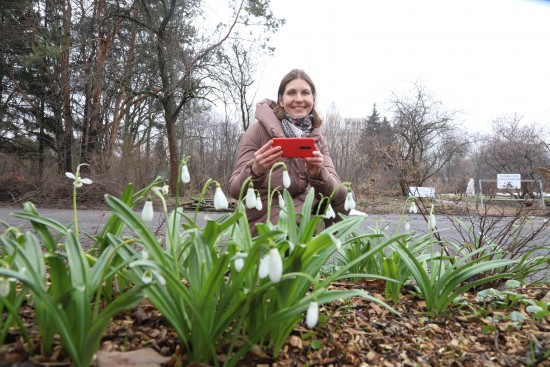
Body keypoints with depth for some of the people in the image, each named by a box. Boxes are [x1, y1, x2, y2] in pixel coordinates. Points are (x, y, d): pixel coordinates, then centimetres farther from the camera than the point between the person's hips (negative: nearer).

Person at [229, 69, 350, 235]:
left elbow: (334, 188, -12)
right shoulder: (258, 130, -13)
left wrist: (317, 173, -34)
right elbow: (235, 190, -17)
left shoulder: (317, 138, 1)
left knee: (343, 194, -8)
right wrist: (255, 170, -38)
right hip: (263, 216, -5)